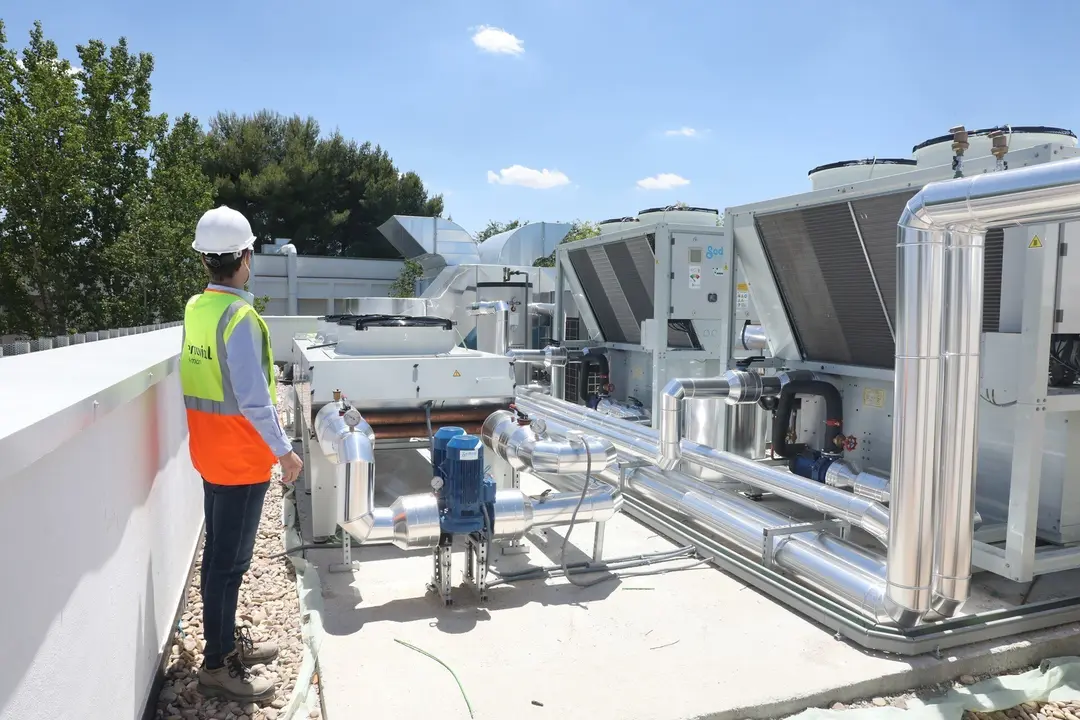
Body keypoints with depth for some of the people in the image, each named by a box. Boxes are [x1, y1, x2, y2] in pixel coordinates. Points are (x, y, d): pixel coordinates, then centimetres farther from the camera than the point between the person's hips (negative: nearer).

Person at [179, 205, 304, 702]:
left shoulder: (196, 308, 4)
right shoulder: (239, 316, -22)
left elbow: (208, 378, 10)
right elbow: (253, 399, -23)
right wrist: (283, 451, -15)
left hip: (211, 452, 9)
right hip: (241, 457, -9)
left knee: (217, 553, 18)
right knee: (230, 561, 2)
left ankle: (226, 640, 34)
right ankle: (217, 665, 14)